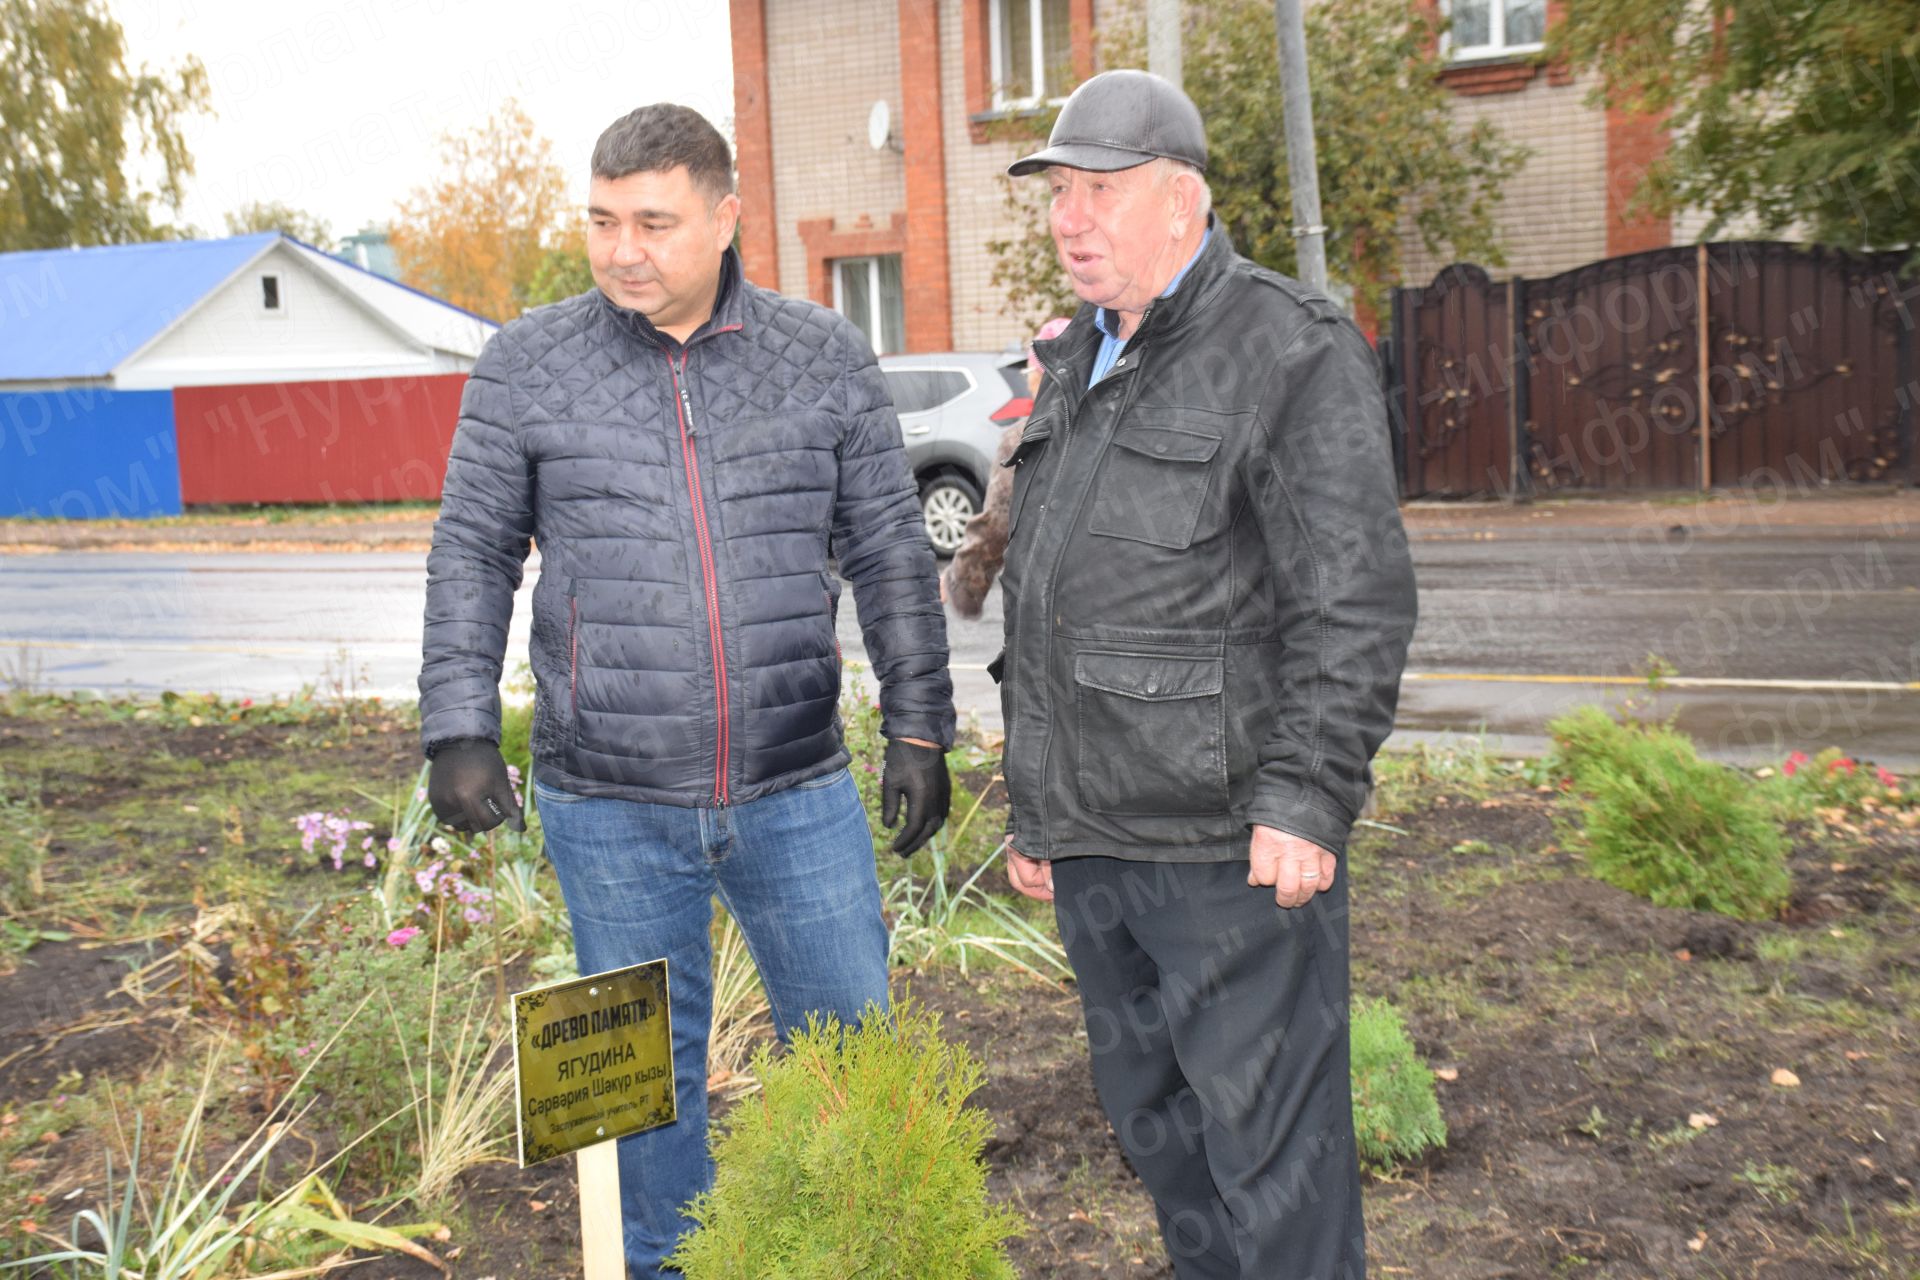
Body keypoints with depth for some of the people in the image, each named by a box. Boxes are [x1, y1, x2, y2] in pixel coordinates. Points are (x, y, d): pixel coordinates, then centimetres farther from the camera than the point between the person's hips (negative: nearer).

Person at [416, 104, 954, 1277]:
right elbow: (472, 554, 4)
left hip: (798, 793, 1)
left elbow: (892, 557, 5)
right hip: (610, 807, 0)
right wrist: (458, 727, -3)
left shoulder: (827, 358, 1)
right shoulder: (529, 364, -1)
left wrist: (919, 729, 3)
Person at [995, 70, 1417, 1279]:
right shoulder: (1075, 366, 16)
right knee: (1153, 1115, 19)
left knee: (1268, 1137, 0)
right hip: (1089, 838, 8)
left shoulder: (1293, 350, -8)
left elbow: (1355, 602, -14)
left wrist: (1307, 798, -21)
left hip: (1227, 839, -8)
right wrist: (1030, 799, 20)